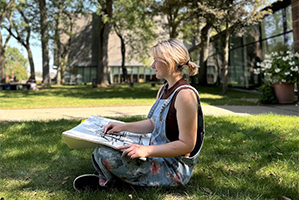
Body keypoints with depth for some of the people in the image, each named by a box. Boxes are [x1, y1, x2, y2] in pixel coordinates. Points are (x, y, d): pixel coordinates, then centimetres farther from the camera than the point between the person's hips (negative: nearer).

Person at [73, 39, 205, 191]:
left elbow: (187, 145, -24)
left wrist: (146, 151, -29)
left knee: (105, 155, -19)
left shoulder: (185, 94, -24)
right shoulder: (163, 90, 8)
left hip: (174, 168, -10)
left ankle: (104, 180, 10)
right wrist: (123, 126, 3)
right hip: (158, 154, 10)